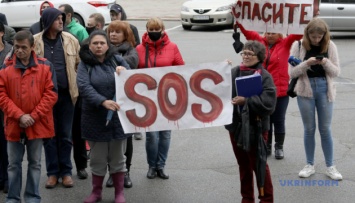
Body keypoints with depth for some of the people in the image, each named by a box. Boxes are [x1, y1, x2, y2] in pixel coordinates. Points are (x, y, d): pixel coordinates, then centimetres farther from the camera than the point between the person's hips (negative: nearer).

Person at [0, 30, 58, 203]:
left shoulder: (45, 66, -3)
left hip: (38, 124, 0)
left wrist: (34, 116, -12)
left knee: (35, 163, 11)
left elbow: (51, 94, -5)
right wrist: (20, 116, -14)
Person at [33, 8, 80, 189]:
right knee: (49, 135, 8)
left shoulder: (70, 40, 0)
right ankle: (52, 172, 18)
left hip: (66, 94, 1)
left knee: (65, 135, 9)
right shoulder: (35, 42, -4)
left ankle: (66, 171, 18)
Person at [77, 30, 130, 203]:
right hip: (95, 119, -1)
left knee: (117, 157, 10)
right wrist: (103, 101, -31)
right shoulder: (84, 64, -2)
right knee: (97, 158, 10)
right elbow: (84, 87, -17)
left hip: (118, 117, 1)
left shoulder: (117, 60, 3)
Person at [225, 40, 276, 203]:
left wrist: (246, 101, -25)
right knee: (243, 165, 17)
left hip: (255, 128, -5)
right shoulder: (234, 72, 4)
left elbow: (269, 103, -19)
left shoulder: (265, 76, -10)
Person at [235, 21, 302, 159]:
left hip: (280, 91, -3)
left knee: (278, 121, 9)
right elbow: (248, 32, -1)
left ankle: (279, 147, 22)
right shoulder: (260, 42, 5)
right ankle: (266, 147, 27)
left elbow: (298, 34, -11)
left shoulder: (285, 44, -1)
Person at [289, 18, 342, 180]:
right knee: (309, 129, 7)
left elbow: (336, 71, 0)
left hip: (325, 90, 0)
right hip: (305, 90, 0)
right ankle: (310, 165, 20)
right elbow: (291, 72, -7)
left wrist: (326, 63, -19)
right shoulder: (298, 45, -5)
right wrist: (306, 63, -23)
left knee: (325, 129, 5)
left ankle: (330, 167, 15)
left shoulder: (330, 46, -1)